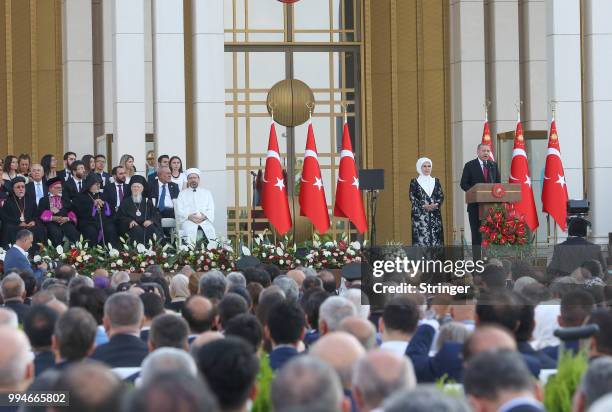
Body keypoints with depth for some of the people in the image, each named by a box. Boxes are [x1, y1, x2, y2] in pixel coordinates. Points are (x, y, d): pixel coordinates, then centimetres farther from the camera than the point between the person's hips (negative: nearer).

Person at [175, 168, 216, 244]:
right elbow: (179, 211, 9)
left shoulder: (206, 193, 24)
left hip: (205, 226, 1)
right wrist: (189, 216, -10)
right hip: (189, 227, -1)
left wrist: (205, 216, -8)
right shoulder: (182, 194, 20)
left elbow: (211, 210, 15)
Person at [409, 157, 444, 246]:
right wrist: (423, 206, -16)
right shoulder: (414, 182, 5)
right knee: (421, 239, -10)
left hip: (435, 215, 3)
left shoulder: (436, 181, 15)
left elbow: (441, 196, 8)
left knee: (436, 238, -2)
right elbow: (412, 198, -3)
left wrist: (436, 204, -12)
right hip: (420, 215, -3)